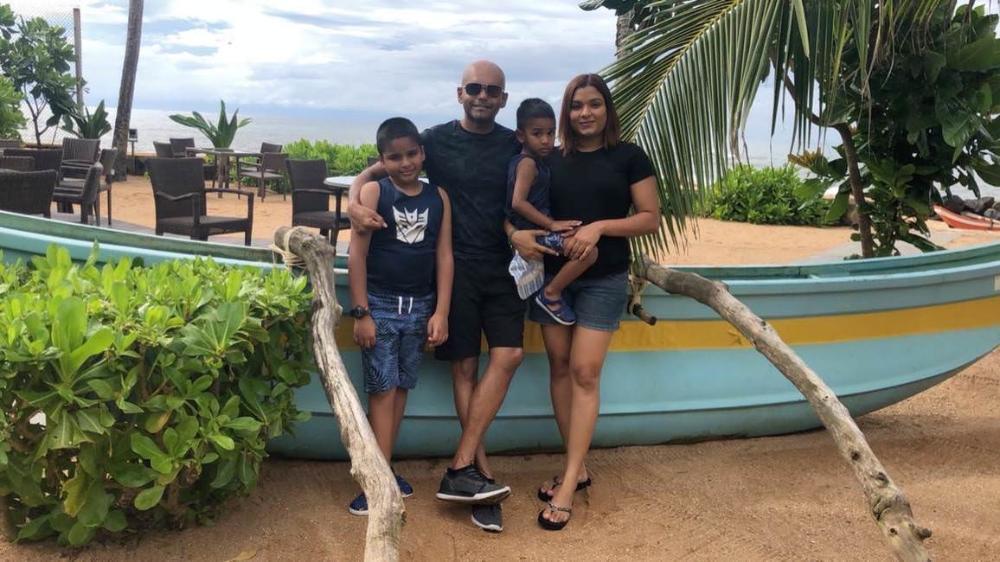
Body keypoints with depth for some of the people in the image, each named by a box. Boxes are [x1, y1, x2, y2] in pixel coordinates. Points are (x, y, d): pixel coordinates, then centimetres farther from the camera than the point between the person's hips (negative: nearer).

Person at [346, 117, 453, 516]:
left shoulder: (438, 197, 4)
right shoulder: (373, 192, -5)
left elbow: (444, 256, 3)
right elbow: (357, 254, -8)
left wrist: (441, 312, -3)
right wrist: (361, 313, -12)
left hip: (421, 306, 3)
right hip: (381, 304, -3)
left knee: (401, 388, 9)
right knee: (383, 389, -3)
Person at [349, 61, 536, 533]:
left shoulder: (514, 146, 7)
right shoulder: (437, 141, -1)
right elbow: (375, 170, 0)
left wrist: (528, 235, -6)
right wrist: (354, 200, -20)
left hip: (502, 267, 3)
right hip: (455, 266, -2)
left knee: (509, 354, -11)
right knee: (465, 365, 0)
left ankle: (461, 469, -6)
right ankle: (480, 474, 6)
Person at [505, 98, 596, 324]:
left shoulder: (534, 161, 13)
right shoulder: (528, 163, -16)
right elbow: (518, 202, -26)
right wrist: (552, 224, -23)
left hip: (536, 229, 11)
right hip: (534, 231, -11)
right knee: (588, 251, -25)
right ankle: (551, 294, -11)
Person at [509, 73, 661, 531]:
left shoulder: (629, 157, -1)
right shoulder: (550, 159, 7)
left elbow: (650, 218, -4)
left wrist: (600, 226, -18)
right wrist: (516, 234, -12)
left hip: (603, 279, -4)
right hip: (552, 275, 4)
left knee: (584, 372, -7)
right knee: (559, 366, 6)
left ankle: (568, 485, -4)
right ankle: (577, 468, 19)